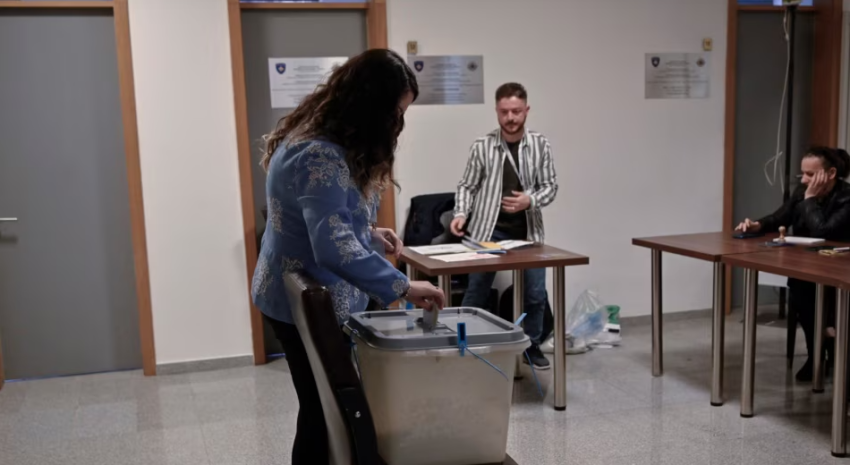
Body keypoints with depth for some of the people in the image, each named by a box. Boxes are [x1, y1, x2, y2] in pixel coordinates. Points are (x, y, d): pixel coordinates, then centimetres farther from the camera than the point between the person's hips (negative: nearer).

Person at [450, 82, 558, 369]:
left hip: (528, 230, 2)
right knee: (476, 292, 5)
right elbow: (467, 186, 1)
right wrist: (461, 213, -15)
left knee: (536, 293, 7)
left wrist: (529, 201, -18)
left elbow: (551, 186, 0)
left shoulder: (540, 145, -3)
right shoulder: (482, 147, -7)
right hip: (488, 230, -2)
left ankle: (532, 346, 27)